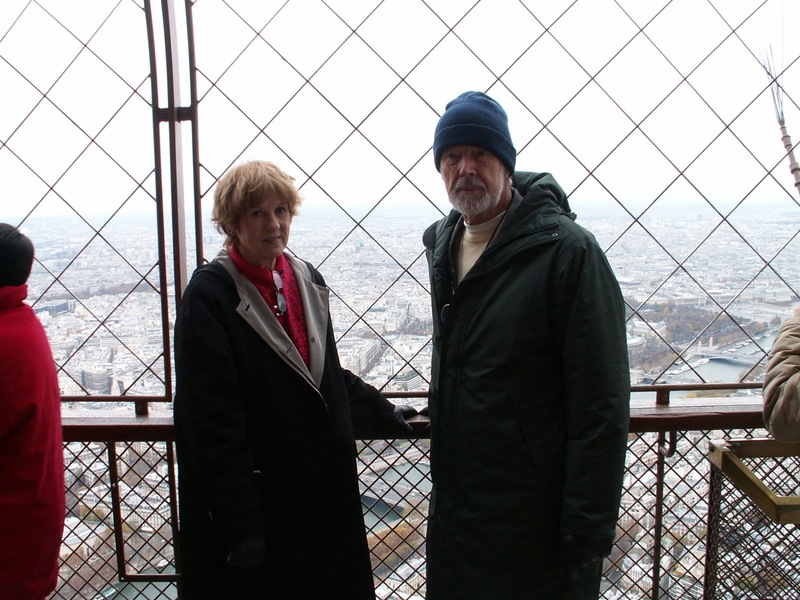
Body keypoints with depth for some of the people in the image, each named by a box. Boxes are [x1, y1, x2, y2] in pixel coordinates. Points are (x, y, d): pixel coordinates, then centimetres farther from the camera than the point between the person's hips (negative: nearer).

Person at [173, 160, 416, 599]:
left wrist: (382, 413, 20)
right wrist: (239, 523, -18)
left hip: (321, 488, 6)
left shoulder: (307, 281, 6)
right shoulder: (209, 295, -14)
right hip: (252, 497, -6)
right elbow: (210, 418, -17)